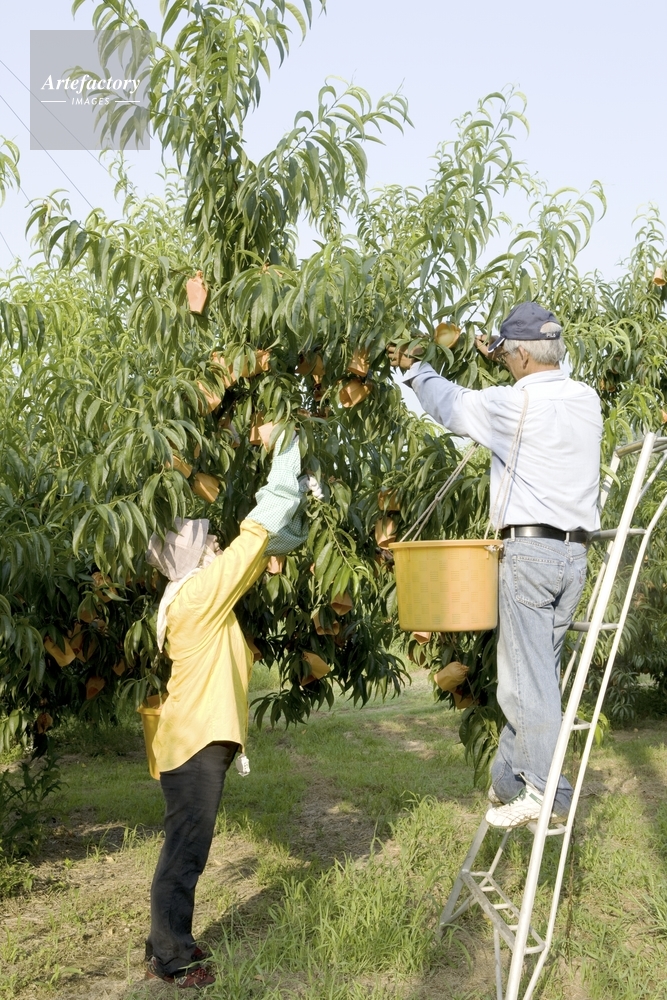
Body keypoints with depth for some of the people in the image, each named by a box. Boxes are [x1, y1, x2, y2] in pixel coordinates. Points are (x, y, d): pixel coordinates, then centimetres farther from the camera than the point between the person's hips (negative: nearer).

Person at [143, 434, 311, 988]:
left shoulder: (193, 597, 13)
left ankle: (168, 943, 29)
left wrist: (292, 490, 7)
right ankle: (171, 959, 10)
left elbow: (260, 550, 13)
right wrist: (286, 470, -10)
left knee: (187, 848, 17)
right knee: (185, 851, -1)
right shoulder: (198, 592, -15)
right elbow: (253, 539, -16)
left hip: (197, 737, 10)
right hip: (196, 739, -10)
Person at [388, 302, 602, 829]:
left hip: (529, 549, -7)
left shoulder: (513, 402, -11)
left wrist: (414, 368, 24)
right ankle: (508, 780, 23)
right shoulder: (586, 399, 9)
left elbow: (451, 404, 6)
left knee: (528, 674, -2)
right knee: (536, 669, 13)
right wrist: (508, 365, 42)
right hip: (575, 553, 7)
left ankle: (545, 791, 1)